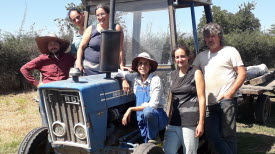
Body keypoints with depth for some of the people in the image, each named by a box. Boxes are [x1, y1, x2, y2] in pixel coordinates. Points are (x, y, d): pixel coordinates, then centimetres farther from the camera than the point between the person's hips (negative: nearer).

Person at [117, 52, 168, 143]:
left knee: (147, 111, -37)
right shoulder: (135, 78, 4)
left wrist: (131, 109, -19)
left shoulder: (155, 80, -11)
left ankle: (154, 138, -14)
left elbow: (153, 105, -19)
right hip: (142, 119, 4)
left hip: (157, 117, -4)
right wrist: (124, 80, -7)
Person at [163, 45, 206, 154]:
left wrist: (201, 122, -10)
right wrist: (169, 119, 14)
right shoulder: (173, 74, 15)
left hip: (190, 122, -5)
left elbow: (201, 99, -4)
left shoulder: (196, 73, 1)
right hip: (174, 121, 5)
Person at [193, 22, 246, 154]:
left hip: (226, 101, -5)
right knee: (211, 136, 3)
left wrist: (229, 93, -11)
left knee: (228, 135, -1)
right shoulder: (202, 56, 18)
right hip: (208, 103, 5)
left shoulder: (230, 51, 4)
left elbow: (242, 74, -2)